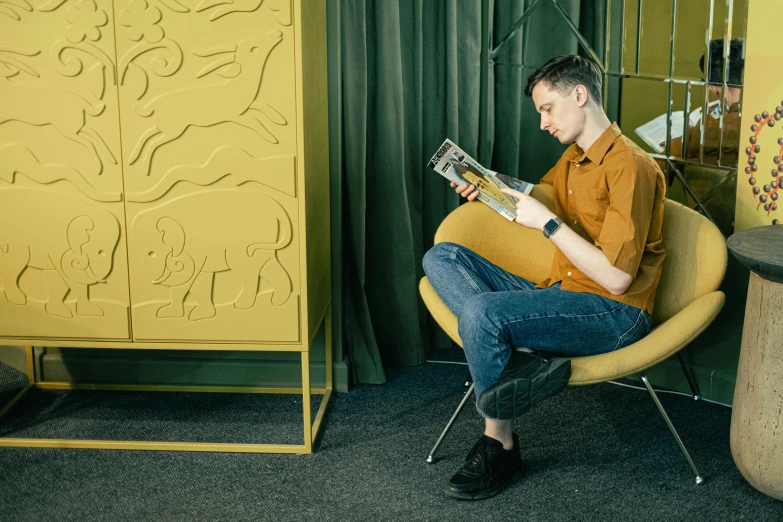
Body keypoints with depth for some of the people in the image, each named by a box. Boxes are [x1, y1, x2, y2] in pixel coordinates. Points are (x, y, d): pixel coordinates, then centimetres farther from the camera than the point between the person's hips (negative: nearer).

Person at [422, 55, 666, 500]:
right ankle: (527, 360, -25)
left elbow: (616, 278, -21)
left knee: (480, 311, -30)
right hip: (559, 293, 9)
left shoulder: (630, 166, -15)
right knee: (442, 258, -4)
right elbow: (537, 196, 37)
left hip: (614, 314, -9)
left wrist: (548, 222, -18)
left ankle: (500, 446, -9)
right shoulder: (574, 158, 14)